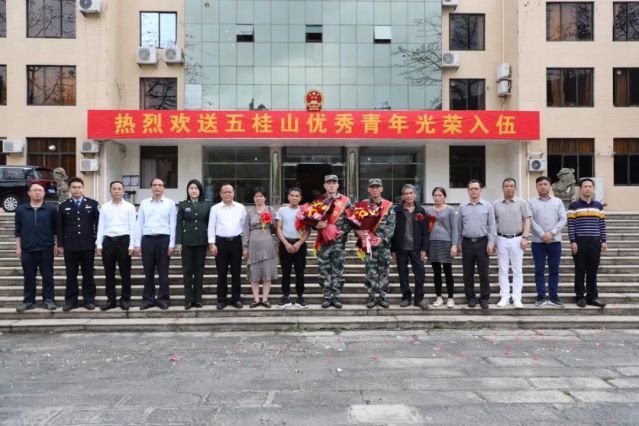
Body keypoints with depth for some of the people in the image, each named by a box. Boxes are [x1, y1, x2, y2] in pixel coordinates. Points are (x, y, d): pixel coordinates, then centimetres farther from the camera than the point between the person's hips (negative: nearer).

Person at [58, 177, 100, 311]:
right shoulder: (63, 206, 7)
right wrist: (60, 244, 1)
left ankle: (89, 300, 13)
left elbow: (98, 224, 3)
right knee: (71, 275, 6)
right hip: (70, 246, 1)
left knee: (88, 274, 6)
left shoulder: (93, 204, 4)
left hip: (88, 245, -1)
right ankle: (70, 300, 15)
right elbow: (60, 227, 7)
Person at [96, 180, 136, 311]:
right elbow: (101, 226, 7)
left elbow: (132, 227, -1)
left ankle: (125, 299, 15)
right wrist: (99, 244, 1)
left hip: (123, 240, -2)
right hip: (108, 241, 2)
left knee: (125, 273, 5)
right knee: (109, 273, 8)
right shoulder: (104, 207, 8)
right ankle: (110, 300, 18)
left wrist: (131, 245, -8)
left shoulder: (129, 207, 2)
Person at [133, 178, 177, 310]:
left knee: (163, 272, 4)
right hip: (147, 239, 2)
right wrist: (137, 244, 2)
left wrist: (172, 244, -6)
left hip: (163, 239, -2)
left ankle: (163, 299, 14)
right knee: (148, 272, 8)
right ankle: (148, 299, 17)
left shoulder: (170, 203, 2)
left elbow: (173, 225, -1)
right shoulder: (144, 203, 9)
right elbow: (139, 224, 8)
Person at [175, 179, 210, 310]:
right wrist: (178, 242, -6)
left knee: (199, 270, 6)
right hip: (187, 241, -1)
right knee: (187, 270, 2)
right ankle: (188, 299, 8)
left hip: (201, 240, 1)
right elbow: (179, 224, 2)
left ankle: (198, 298, 12)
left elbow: (209, 223, 6)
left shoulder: (207, 204, 7)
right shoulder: (183, 205, 5)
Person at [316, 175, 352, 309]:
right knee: (324, 270, 4)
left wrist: (343, 231, -14)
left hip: (339, 241, -1)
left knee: (338, 270, 4)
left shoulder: (345, 201, 3)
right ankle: (327, 297, 14)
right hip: (323, 240, 1)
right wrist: (317, 225, -14)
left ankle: (335, 297, 13)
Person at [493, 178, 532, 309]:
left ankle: (517, 298, 7)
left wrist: (525, 237, -9)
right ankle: (504, 297, 10)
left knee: (517, 270, 2)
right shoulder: (496, 204, 5)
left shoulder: (521, 203, 3)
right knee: (503, 270, 4)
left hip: (517, 239, -1)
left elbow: (527, 220, 0)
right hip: (502, 239, 1)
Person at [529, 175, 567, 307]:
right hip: (538, 241, -1)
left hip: (555, 241, 2)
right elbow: (531, 220, -6)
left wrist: (552, 233, -12)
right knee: (539, 270, 3)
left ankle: (553, 296, 13)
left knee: (554, 270, 6)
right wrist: (542, 234, -15)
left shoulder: (558, 201, 9)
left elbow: (563, 219, 0)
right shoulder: (531, 202, 3)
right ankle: (541, 296, 9)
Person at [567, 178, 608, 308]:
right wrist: (573, 241, -10)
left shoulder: (599, 205, 10)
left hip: (595, 242, 3)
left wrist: (604, 241, 5)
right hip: (580, 242, -3)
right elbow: (571, 225, -4)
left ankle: (592, 296, 14)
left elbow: (602, 225, 11)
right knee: (580, 271, 2)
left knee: (593, 271, 7)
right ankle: (580, 297, 10)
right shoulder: (574, 206, -1)